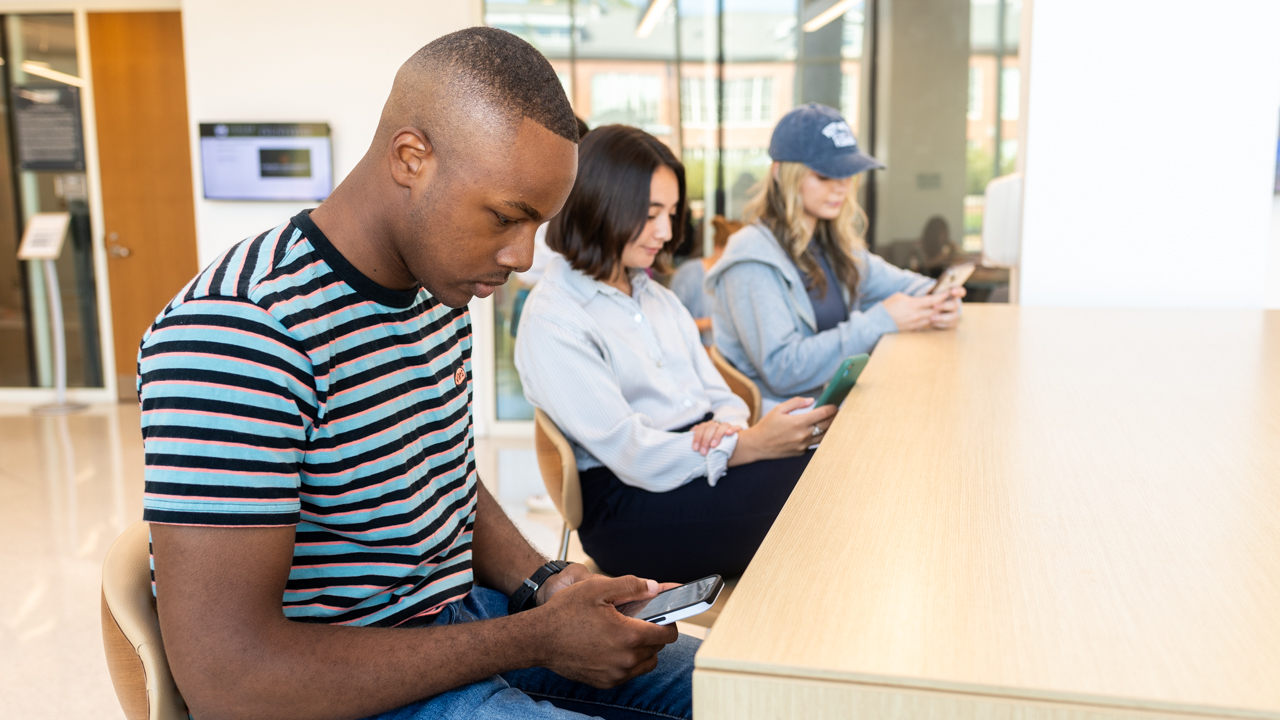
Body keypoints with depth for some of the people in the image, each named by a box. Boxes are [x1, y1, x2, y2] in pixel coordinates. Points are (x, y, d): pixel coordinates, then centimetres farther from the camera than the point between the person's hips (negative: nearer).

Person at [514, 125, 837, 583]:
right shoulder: (552, 323, -8)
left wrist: (727, 427, -10)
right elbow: (631, 452, -16)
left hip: (707, 466, 7)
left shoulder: (656, 297, 19)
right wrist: (751, 445, -25)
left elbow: (721, 398, 16)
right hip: (631, 501, -7)